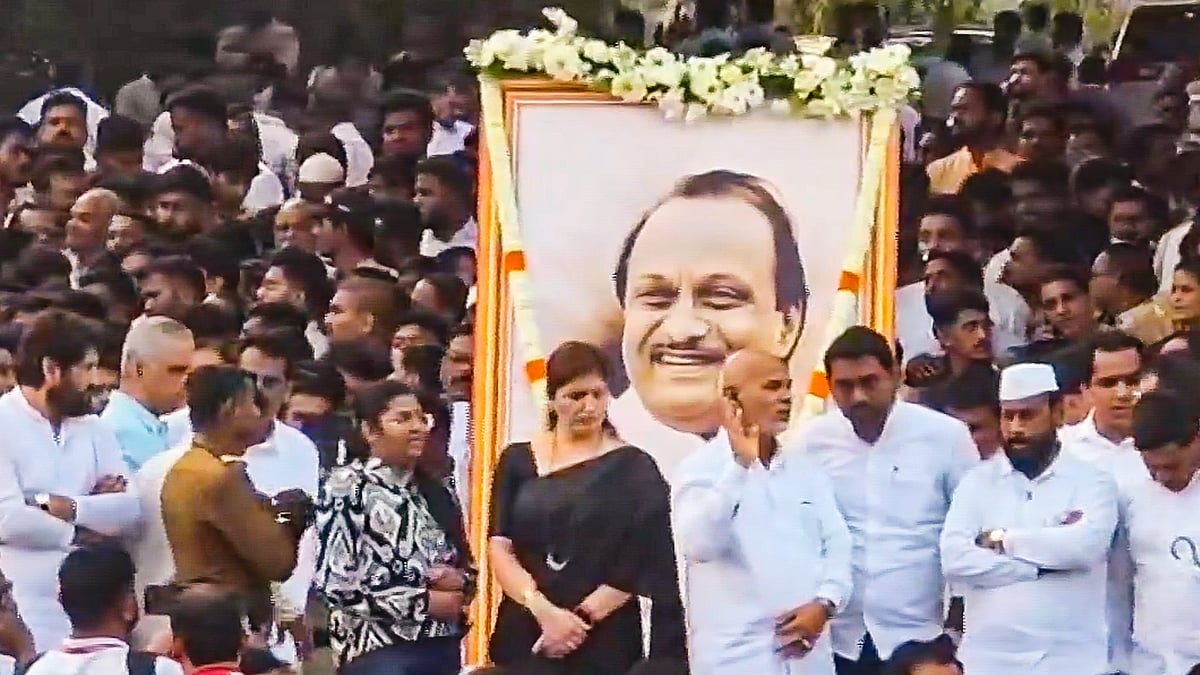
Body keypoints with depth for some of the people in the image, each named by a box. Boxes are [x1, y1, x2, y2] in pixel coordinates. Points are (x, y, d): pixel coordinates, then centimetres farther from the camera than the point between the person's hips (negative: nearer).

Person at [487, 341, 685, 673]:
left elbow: (640, 564, -3)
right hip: (524, 636, 1)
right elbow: (499, 547, 0)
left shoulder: (633, 469, 4)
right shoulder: (517, 461, 9)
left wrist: (582, 618, -13)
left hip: (605, 644, -1)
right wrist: (544, 612, -14)